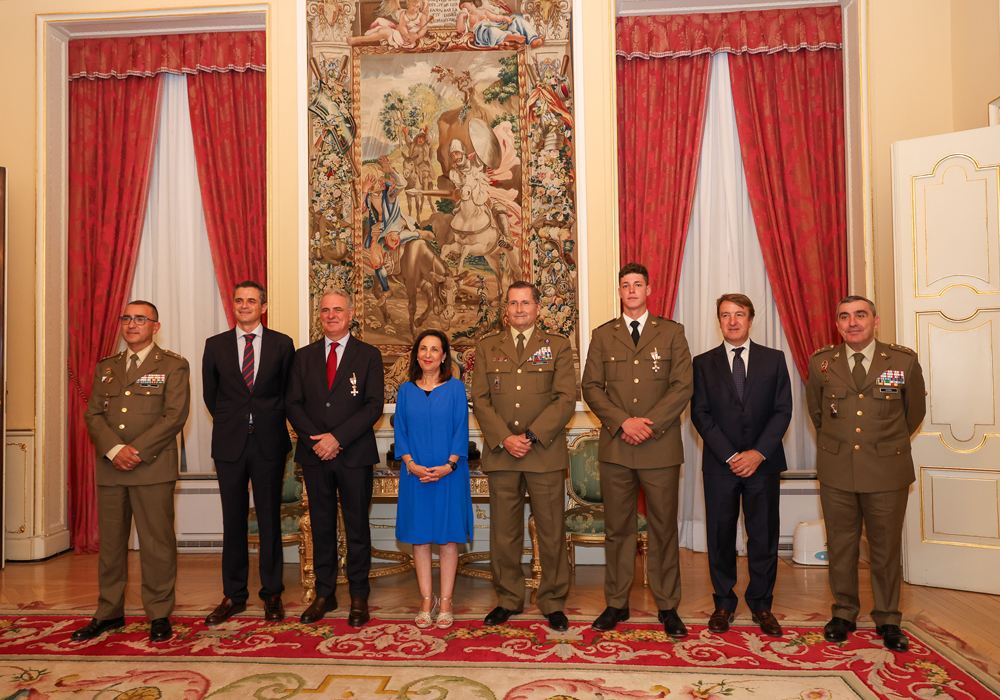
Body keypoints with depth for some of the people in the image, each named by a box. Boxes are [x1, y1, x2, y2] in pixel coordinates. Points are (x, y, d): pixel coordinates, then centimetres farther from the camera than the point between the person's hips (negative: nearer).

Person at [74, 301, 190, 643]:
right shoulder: (106, 367, 17)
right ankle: (109, 613, 24)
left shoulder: (173, 366, 2)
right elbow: (93, 414, 8)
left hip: (153, 466, -4)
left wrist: (136, 451, -14)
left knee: (157, 543, -2)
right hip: (109, 467, 5)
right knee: (110, 542, 10)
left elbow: (175, 416, -7)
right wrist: (114, 450, -9)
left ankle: (159, 615, 10)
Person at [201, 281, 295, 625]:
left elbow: (287, 391, 8)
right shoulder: (216, 345, 7)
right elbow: (210, 394, 14)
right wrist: (230, 422, 12)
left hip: (269, 442, -1)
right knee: (233, 520, 7)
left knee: (270, 519, 5)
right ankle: (234, 595, 19)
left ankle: (272, 594, 17)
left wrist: (270, 422, 6)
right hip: (229, 443, 1)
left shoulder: (282, 344, 2)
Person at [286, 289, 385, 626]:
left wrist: (337, 437, -14)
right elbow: (293, 404, 7)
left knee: (357, 527, 4)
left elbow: (374, 405, -6)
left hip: (355, 455, -3)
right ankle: (324, 594, 22)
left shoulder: (368, 355, 2)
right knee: (321, 526, 10)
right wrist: (314, 439, -9)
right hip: (315, 455, 3)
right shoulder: (304, 356, 11)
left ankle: (359, 597, 16)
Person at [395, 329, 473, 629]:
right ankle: (426, 601, 16)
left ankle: (446, 601, 13)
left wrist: (449, 465, -14)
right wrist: (411, 465, -10)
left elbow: (461, 429, -3)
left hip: (449, 472, -2)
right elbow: (400, 431, 4)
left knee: (448, 535, 3)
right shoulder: (406, 390, 6)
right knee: (420, 536, 6)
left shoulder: (455, 388, 0)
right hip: (415, 474, 2)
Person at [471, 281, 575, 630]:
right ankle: (508, 599, 24)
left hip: (546, 453, -1)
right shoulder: (487, 347, 12)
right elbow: (480, 399, 5)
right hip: (500, 454, 2)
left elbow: (566, 398, -3)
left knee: (552, 531, 4)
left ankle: (553, 602, 19)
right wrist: (504, 439, -9)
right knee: (504, 532, 8)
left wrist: (531, 436, -12)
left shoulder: (558, 346, 7)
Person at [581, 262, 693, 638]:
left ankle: (667, 607, 18)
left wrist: (650, 423, -12)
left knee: (664, 529, 5)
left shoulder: (672, 333, 6)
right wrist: (623, 422, -11)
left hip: (661, 446, -1)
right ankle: (616, 604, 20)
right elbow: (591, 387, 4)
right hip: (615, 446, 1)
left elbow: (682, 386, -1)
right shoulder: (603, 336, 10)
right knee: (618, 529, 8)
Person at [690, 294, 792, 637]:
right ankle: (724, 603, 20)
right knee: (720, 536, 6)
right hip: (720, 464, 0)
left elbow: (783, 410, 1)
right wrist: (729, 455, -10)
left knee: (764, 536, 5)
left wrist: (758, 453, -11)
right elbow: (700, 413, -1)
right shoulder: (703, 363, 5)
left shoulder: (774, 359, 7)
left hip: (763, 463, 0)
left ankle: (761, 605, 20)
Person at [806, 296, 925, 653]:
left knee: (886, 548, 8)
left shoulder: (904, 361, -3)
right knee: (841, 546, 10)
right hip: (836, 471, 1)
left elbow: (914, 412, 13)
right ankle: (844, 613, 27)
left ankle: (887, 620, 26)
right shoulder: (821, 362, 0)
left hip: (887, 472, -1)